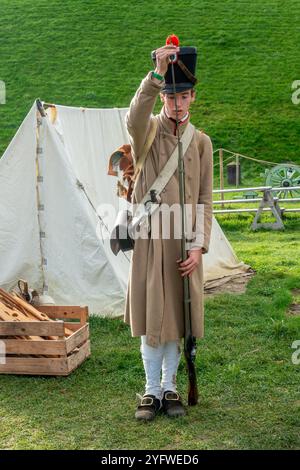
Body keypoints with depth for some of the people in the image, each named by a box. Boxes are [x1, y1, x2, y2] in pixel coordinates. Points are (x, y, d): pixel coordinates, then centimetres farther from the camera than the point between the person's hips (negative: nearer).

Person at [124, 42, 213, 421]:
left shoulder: (201, 142, 7)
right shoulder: (147, 132, 0)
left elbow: (204, 200, 5)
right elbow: (134, 119, -28)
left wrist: (199, 246, -5)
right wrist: (156, 74, -38)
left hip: (185, 242, 2)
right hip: (149, 238, -2)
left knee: (177, 317, 9)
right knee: (150, 316, 4)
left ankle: (170, 387, 24)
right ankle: (151, 389, 18)